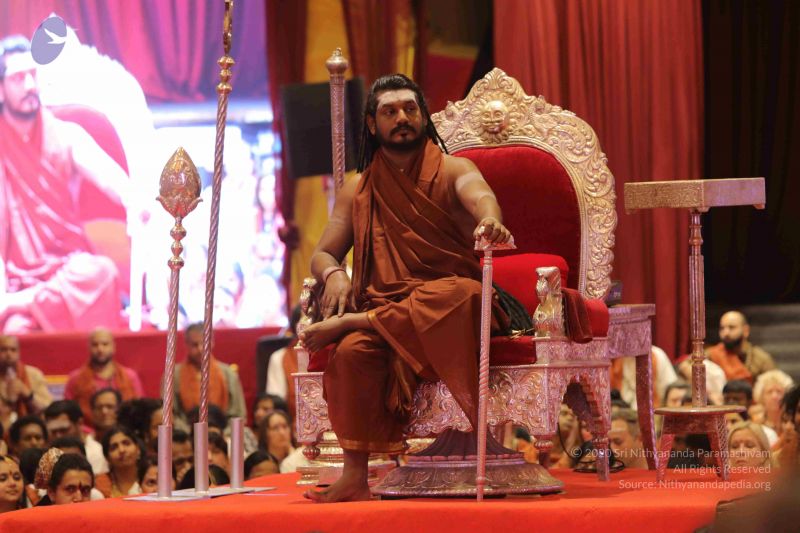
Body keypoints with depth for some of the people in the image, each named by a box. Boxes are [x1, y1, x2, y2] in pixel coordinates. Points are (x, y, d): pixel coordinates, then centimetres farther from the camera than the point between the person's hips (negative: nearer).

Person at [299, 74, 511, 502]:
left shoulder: (451, 171, 6)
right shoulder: (357, 191, 18)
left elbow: (480, 196, -17)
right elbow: (322, 254, 15)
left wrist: (490, 222, -44)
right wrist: (333, 274, -13)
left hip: (445, 306, -2)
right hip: (384, 307, 2)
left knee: (463, 295, -38)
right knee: (353, 349, -32)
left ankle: (350, 321, -28)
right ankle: (354, 478, -35)